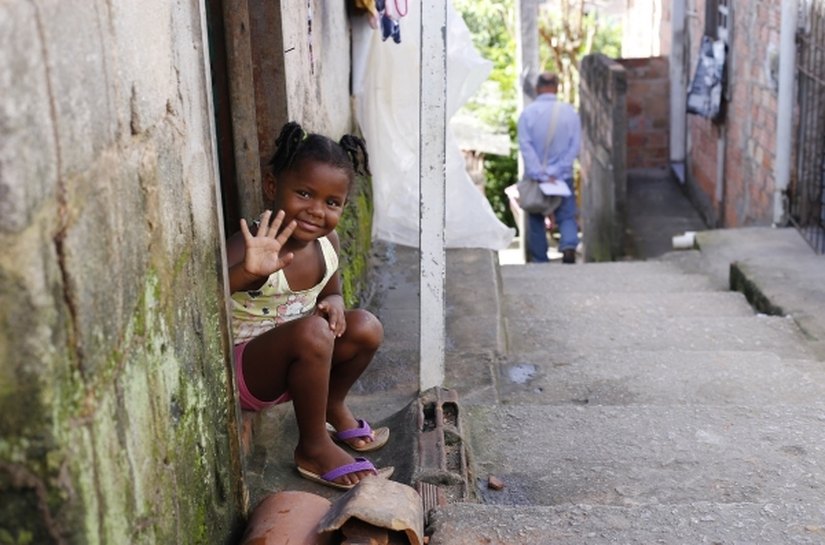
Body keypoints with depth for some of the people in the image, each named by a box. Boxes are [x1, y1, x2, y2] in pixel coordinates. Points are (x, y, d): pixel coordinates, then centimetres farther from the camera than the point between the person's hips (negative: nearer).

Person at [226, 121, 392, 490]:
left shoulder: (326, 242, -4)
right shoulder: (252, 247, -27)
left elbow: (331, 292, 14)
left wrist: (332, 304, -11)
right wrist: (247, 273, -64)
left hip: (289, 362, 8)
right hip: (239, 370, -7)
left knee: (366, 328, -7)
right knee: (312, 332, -33)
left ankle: (334, 407, 20)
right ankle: (314, 448, -12)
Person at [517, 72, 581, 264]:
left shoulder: (527, 112, -7)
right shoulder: (570, 112, -2)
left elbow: (525, 146, -13)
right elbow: (574, 147, -5)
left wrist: (539, 174, -14)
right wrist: (557, 172, -7)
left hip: (535, 176, 0)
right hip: (563, 176, 0)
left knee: (536, 219, 12)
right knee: (567, 216, 8)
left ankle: (540, 261, 16)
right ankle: (569, 246, -17)